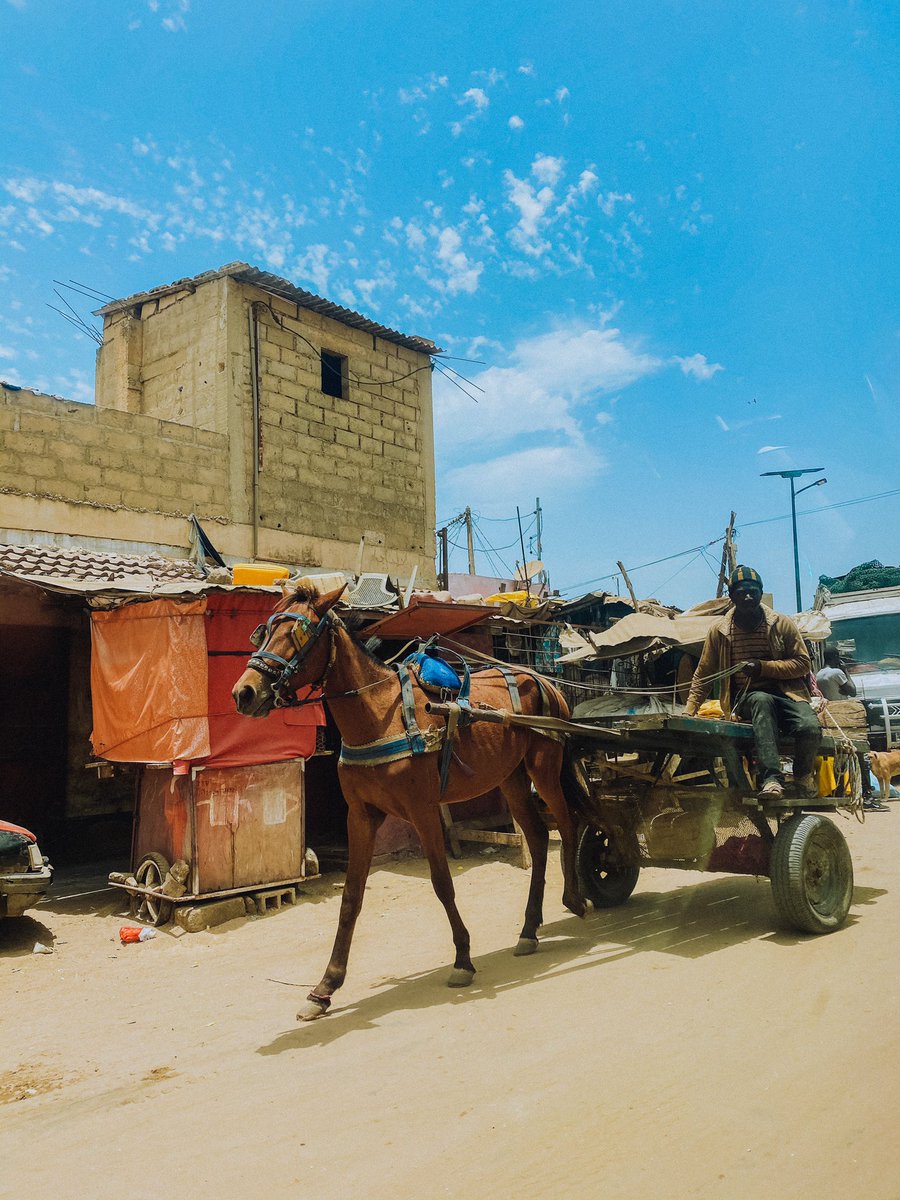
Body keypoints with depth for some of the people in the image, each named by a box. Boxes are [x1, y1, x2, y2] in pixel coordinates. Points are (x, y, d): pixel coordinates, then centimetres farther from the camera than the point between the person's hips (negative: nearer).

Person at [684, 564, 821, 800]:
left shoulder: (782, 624, 2)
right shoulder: (720, 630, 4)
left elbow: (803, 664, 2)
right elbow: (704, 674, 12)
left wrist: (763, 667, -13)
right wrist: (689, 711, 4)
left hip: (785, 693, 1)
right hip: (746, 699, 0)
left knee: (810, 727, -31)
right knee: (762, 700, -39)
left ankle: (803, 775, 2)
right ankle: (771, 779, -47)